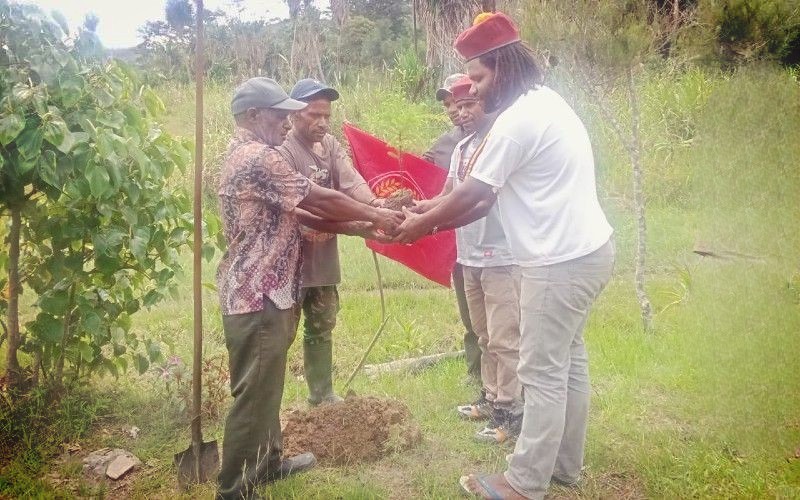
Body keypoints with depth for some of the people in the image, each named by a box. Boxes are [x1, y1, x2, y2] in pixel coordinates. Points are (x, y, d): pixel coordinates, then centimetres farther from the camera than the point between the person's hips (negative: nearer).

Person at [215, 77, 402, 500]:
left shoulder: (247, 155, 17)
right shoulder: (258, 158, -18)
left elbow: (296, 213, 13)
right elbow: (320, 200, -15)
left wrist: (356, 227, 6)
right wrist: (375, 215, -2)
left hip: (259, 291, 11)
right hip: (258, 296, -11)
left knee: (265, 387, 21)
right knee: (254, 394, -2)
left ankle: (267, 462, 35)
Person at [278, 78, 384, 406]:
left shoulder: (331, 145, 6)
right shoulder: (283, 151, -17)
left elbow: (351, 181, -8)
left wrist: (374, 202, -28)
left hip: (324, 256, 8)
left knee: (322, 327, 20)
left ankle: (322, 394, 36)